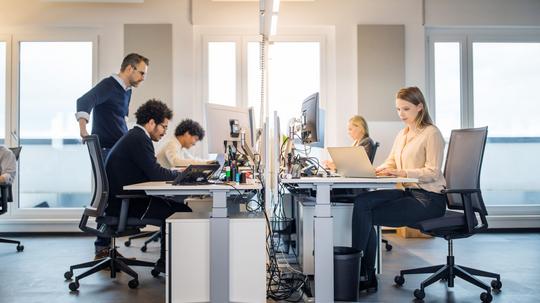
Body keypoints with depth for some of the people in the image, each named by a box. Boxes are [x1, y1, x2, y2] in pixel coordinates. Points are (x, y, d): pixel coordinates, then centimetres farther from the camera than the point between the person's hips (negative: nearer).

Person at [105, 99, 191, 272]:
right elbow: (155, 173, -21)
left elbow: (151, 173, 16)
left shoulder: (135, 137, 16)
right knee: (178, 211, -10)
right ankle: (165, 262, 3)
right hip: (123, 205, -10)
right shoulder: (139, 139, -17)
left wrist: (179, 174, 6)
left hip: (123, 199, 10)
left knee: (178, 205, 8)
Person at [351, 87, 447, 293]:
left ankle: (365, 275, -5)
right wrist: (374, 170, -7)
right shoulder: (402, 135, 18)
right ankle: (366, 275, -14)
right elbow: (390, 163, 15)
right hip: (407, 191, 7)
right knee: (362, 201, -17)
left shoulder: (431, 133, -7)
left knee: (367, 215, -19)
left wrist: (401, 172, -25)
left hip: (428, 198, -7)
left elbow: (432, 172, -14)